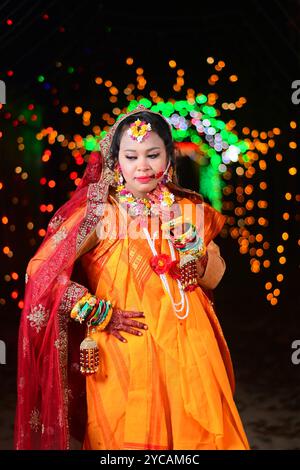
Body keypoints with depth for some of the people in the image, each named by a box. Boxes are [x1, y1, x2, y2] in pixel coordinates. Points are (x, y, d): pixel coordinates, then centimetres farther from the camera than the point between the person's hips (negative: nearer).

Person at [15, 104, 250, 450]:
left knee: (192, 429, 13)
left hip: (185, 345, 3)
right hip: (123, 347, -2)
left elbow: (214, 279, 7)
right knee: (127, 434, 13)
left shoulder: (188, 209, 2)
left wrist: (192, 248, -12)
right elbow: (41, 273, -11)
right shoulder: (100, 212, -8)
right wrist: (101, 316, -12)